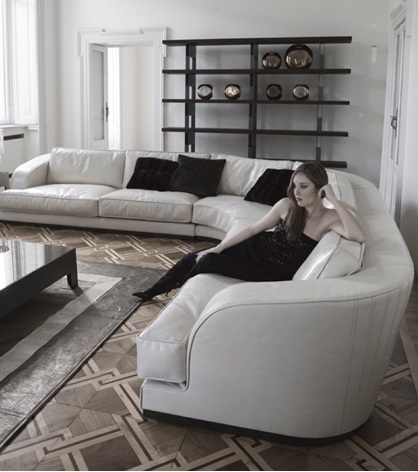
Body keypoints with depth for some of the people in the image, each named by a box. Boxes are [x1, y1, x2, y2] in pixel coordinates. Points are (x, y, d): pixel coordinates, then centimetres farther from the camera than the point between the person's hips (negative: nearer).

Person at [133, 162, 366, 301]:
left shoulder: (329, 218, -18)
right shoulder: (287, 205, -6)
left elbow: (359, 236, -37)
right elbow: (254, 228, 0)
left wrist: (335, 199, -35)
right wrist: (219, 247, -3)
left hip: (273, 272, -5)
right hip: (254, 248, 5)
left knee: (209, 263, -20)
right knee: (193, 257, 2)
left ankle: (178, 286, 17)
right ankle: (153, 291, 29)